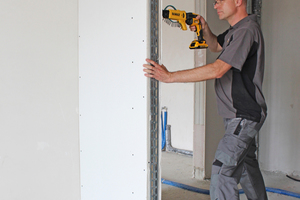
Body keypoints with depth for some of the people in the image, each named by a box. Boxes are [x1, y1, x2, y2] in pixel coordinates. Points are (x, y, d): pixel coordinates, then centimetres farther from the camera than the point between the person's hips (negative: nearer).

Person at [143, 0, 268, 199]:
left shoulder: (247, 30, -19)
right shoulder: (235, 30, 12)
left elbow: (217, 70, -27)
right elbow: (216, 46, 30)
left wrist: (169, 76, -27)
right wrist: (205, 28, 6)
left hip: (244, 116, -10)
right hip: (241, 116, 10)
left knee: (222, 171, -15)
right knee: (247, 166, 21)